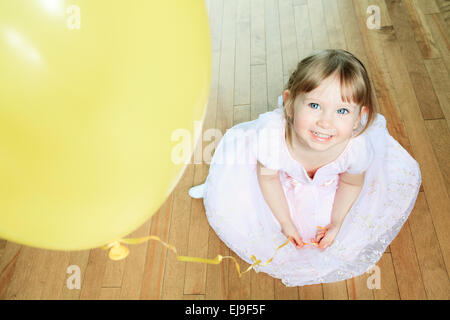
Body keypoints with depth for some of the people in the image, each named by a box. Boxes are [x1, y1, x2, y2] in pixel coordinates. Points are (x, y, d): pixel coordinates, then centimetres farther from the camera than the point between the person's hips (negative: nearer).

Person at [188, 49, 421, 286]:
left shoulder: (358, 147, -40)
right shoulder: (271, 136, -43)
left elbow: (351, 184, -13)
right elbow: (267, 177, -19)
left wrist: (336, 223, -8)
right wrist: (286, 222, -12)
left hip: (329, 183, 2)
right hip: (286, 178, -1)